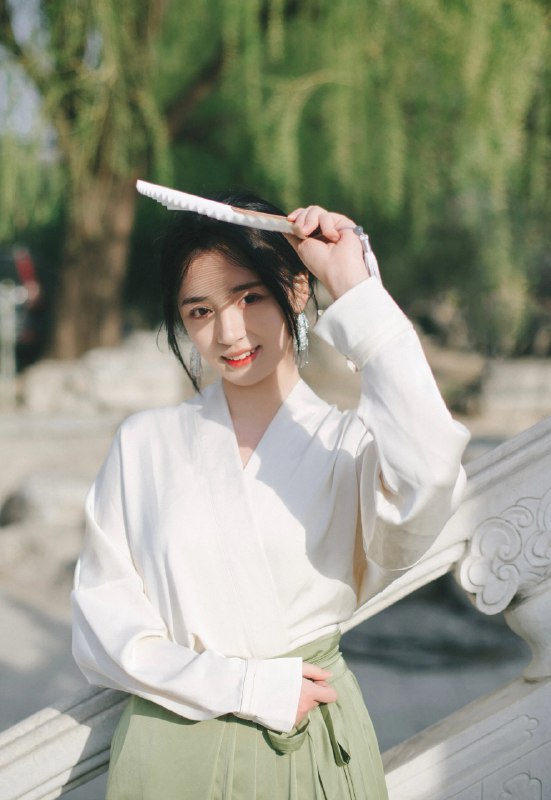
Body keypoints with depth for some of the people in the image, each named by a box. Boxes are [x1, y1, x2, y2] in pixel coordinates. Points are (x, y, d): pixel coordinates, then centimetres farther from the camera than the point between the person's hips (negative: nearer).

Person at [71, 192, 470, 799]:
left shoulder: (349, 443, -5)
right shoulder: (144, 445, 0)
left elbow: (428, 476, -29)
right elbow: (102, 625, -2)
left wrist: (354, 288, -23)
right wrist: (250, 688, -14)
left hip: (312, 748, 0)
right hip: (170, 747, 1)